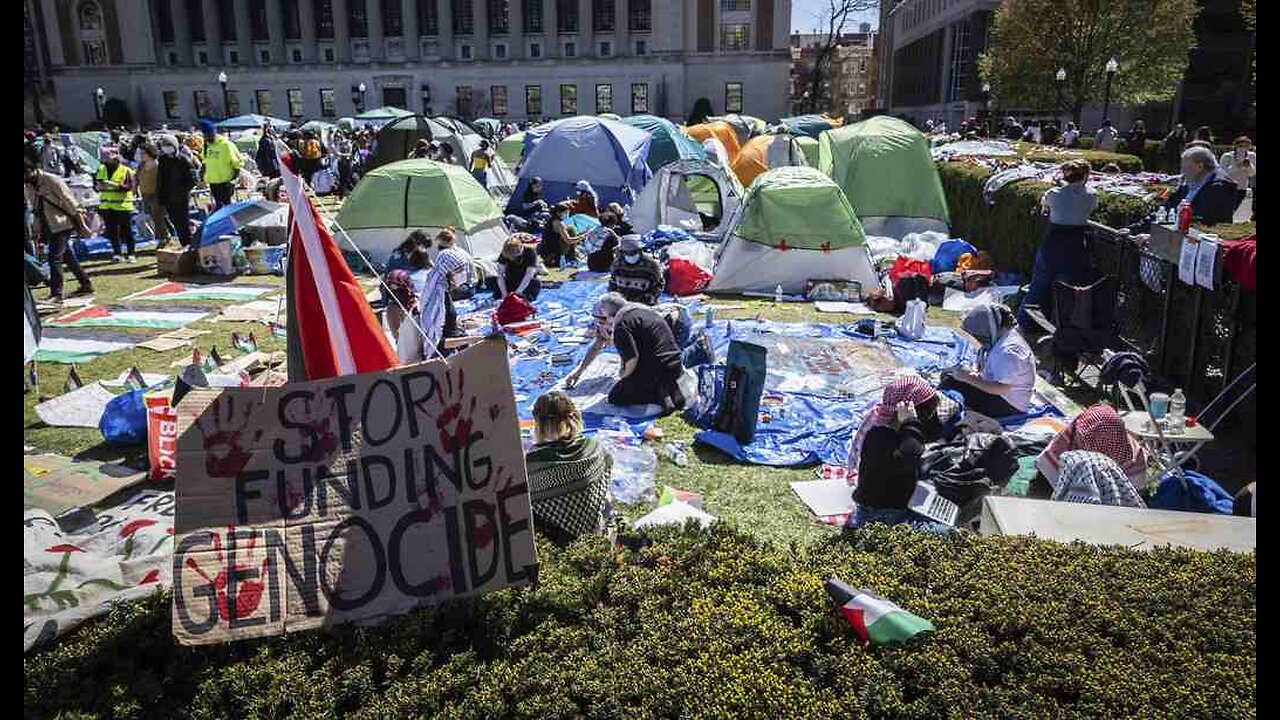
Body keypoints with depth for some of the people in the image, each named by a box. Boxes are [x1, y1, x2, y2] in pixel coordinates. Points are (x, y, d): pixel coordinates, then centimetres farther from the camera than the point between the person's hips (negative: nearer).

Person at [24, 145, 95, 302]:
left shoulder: (52, 180, -16)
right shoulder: (27, 186, 3)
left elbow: (71, 204, -13)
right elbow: (34, 209, 13)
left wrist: (82, 226, -12)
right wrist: (36, 230, 10)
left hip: (62, 224, -8)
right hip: (48, 227, 8)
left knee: (54, 256, -13)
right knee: (66, 256, 14)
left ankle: (56, 294, -11)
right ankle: (86, 284, 27)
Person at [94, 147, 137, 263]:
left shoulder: (126, 171, -6)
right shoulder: (101, 170, 11)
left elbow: (129, 187, -17)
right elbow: (95, 185, 15)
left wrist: (115, 185, -28)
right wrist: (98, 186, -8)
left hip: (123, 206, -5)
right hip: (107, 206, 5)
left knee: (126, 231, 0)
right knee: (112, 231, 7)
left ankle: (131, 253, 8)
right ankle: (116, 253, 16)